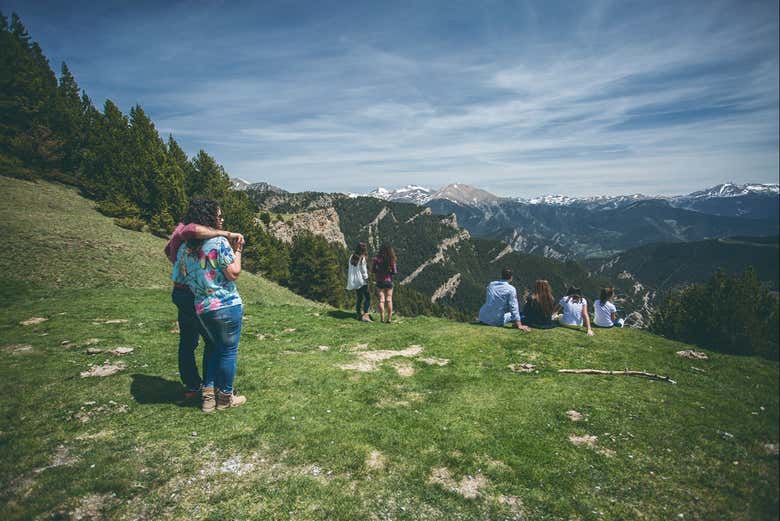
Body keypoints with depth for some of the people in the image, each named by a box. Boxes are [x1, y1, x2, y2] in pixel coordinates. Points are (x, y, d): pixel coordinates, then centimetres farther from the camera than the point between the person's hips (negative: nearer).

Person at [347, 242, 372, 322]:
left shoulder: (352, 257, 3)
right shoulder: (362, 259, -18)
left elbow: (348, 269, 8)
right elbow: (364, 271, -16)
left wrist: (349, 280, 15)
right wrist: (367, 280, -4)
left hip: (354, 282, 7)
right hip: (362, 281, -7)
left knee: (359, 298, 17)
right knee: (367, 298, -1)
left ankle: (359, 315, 22)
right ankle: (365, 315, -9)